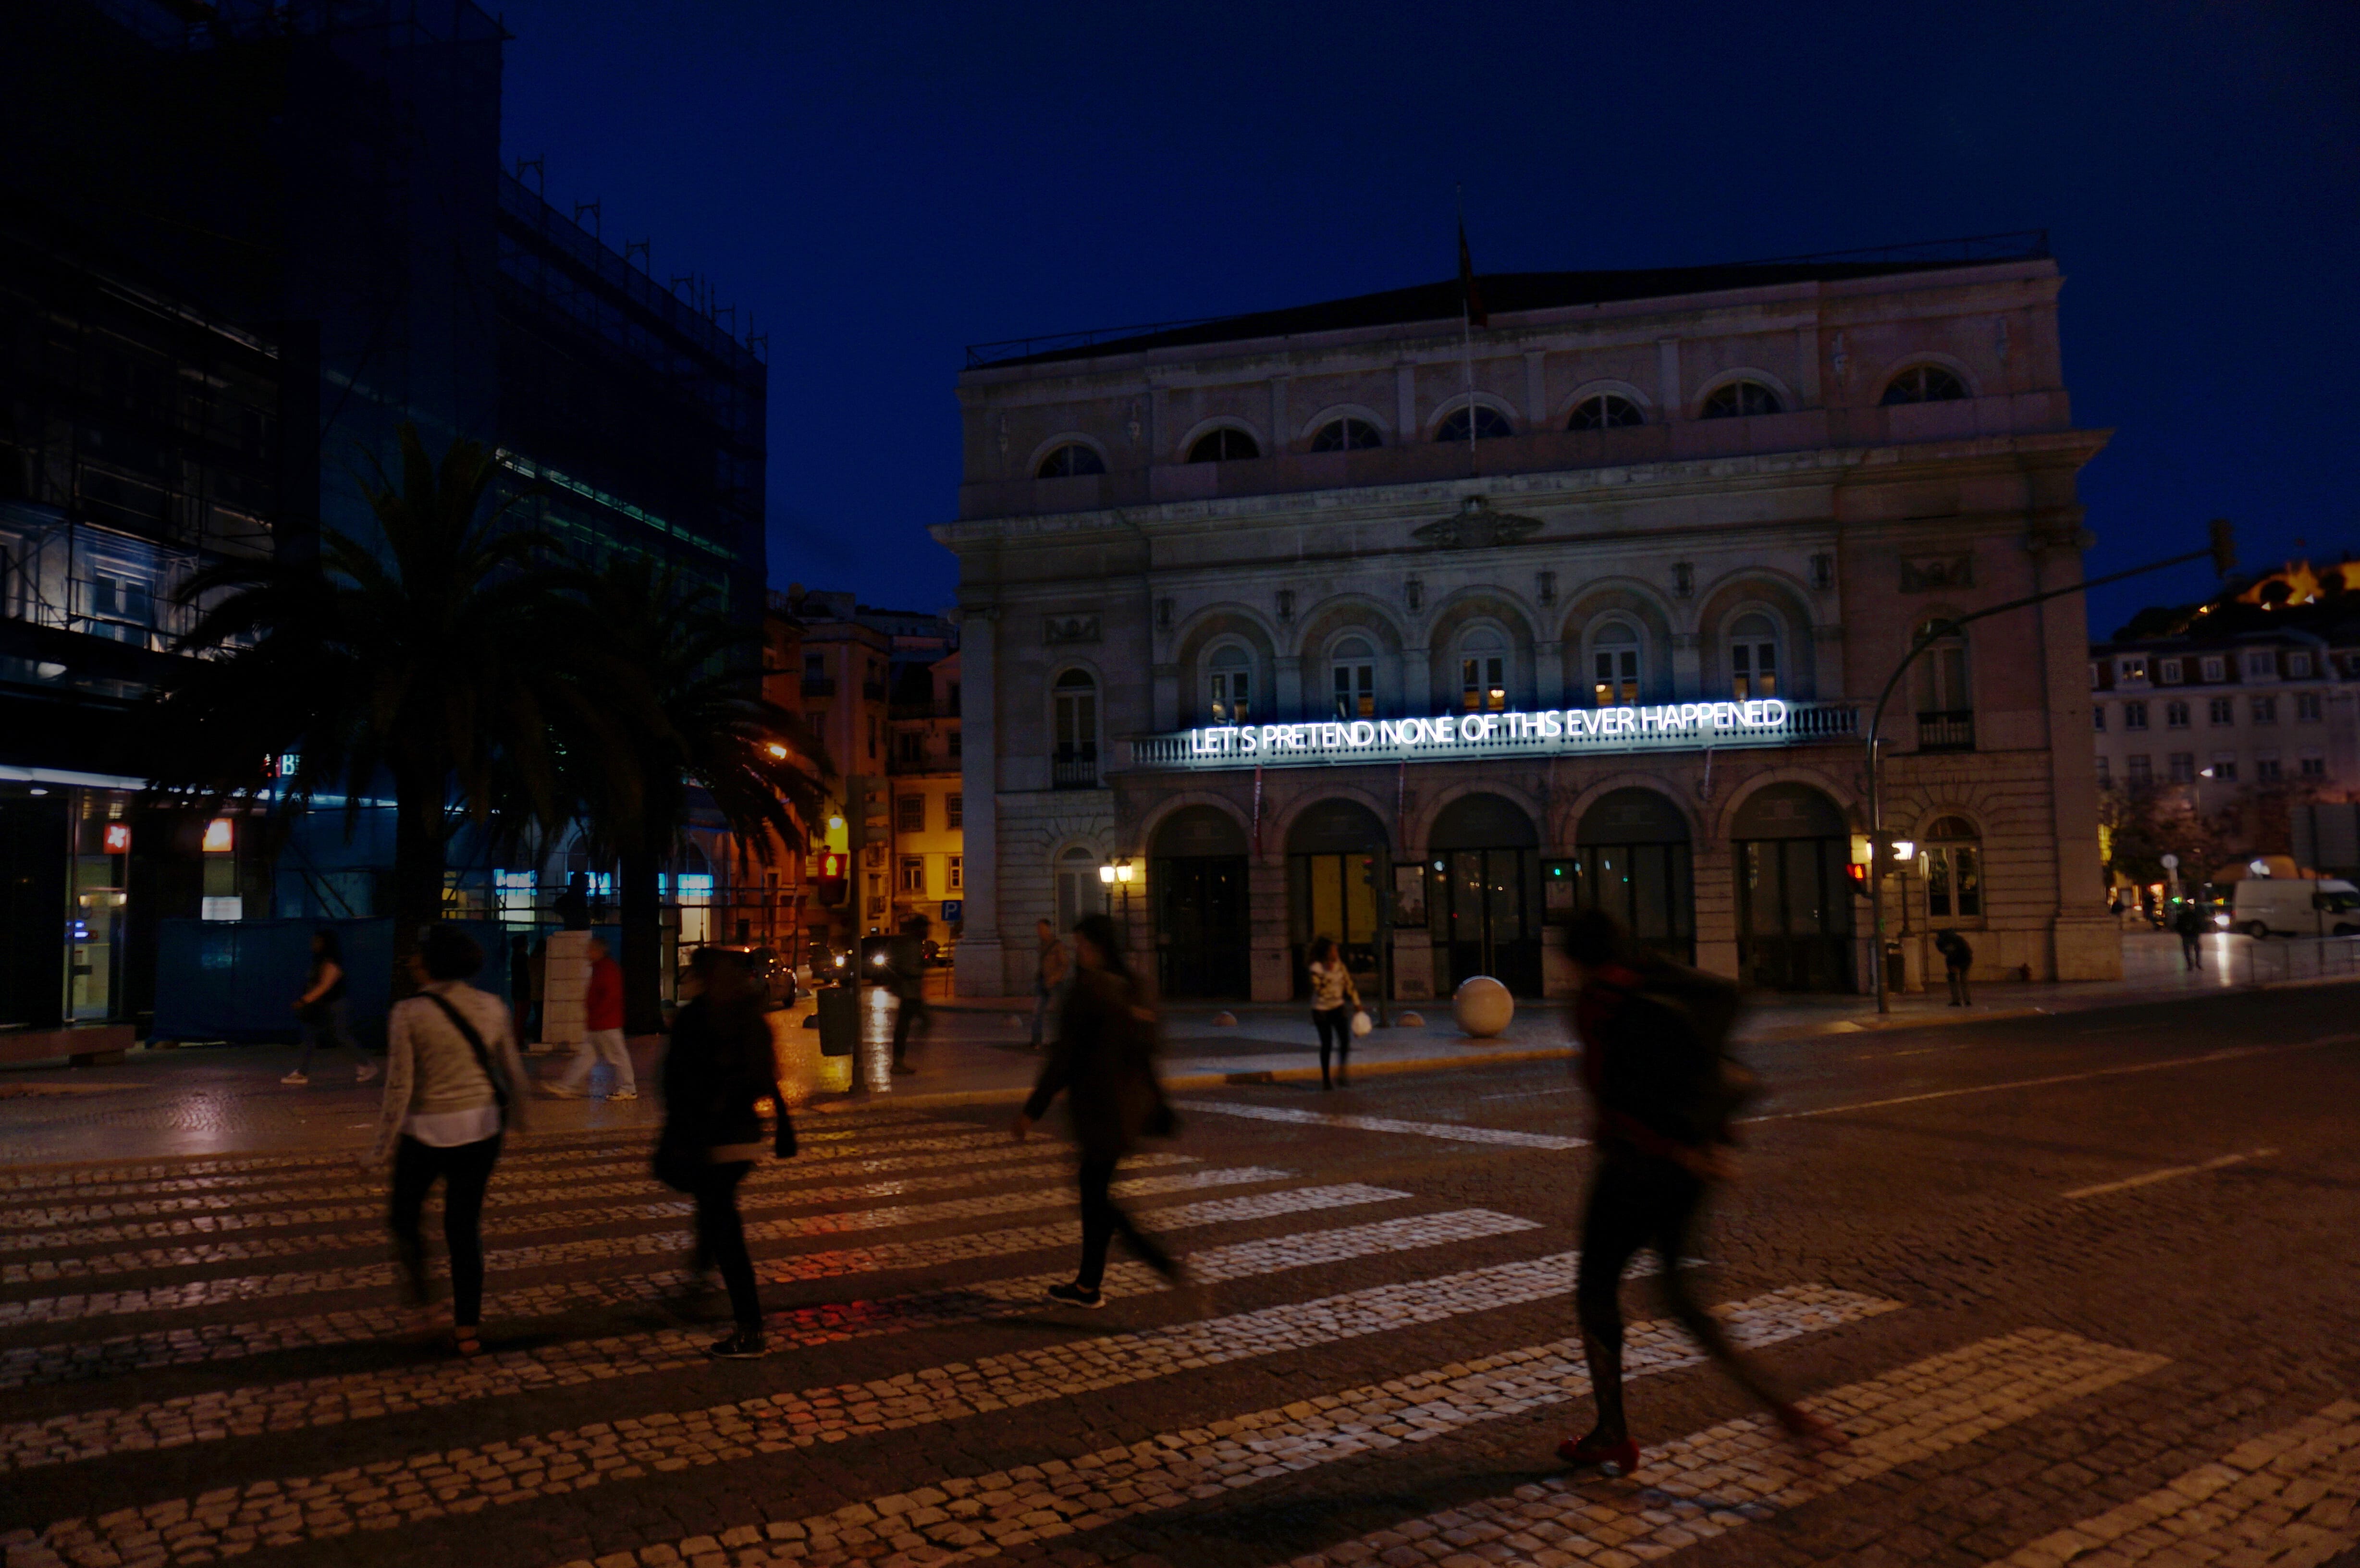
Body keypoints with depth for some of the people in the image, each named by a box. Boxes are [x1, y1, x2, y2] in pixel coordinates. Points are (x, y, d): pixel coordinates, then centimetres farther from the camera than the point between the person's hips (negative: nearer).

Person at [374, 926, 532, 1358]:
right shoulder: (491, 1007, -1)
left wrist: (386, 1143, -2)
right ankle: (466, 1328, 15)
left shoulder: (409, 1013, -12)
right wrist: (516, 1119, 23)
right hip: (481, 1127, 4)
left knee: (405, 1213, 23)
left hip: (427, 1130, -4)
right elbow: (514, 1072, 8)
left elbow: (400, 1085, -12)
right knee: (465, 1225, 12)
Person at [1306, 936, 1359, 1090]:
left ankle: (1342, 1074, 3)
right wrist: (1326, 974, -28)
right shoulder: (1316, 969, -14)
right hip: (1321, 1009, -4)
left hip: (1338, 1007, 4)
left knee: (1345, 1039, -9)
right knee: (1326, 1044, 0)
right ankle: (1325, 1079, 12)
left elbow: (1349, 985, 8)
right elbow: (1319, 990, -21)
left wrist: (1357, 1004, 8)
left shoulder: (1340, 966, 2)